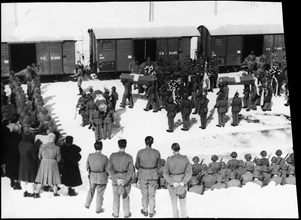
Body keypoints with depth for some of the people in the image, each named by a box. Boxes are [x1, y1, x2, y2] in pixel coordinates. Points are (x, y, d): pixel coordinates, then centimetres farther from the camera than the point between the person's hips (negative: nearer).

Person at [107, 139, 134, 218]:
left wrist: (116, 179, -17)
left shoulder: (112, 156, -17)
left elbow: (110, 169, -16)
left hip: (115, 178, 1)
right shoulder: (129, 157, -20)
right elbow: (131, 171, -20)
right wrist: (124, 181, -17)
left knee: (116, 197, 22)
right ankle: (126, 214, 34)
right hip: (126, 178, -1)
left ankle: (115, 214, 36)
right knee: (126, 197, 20)